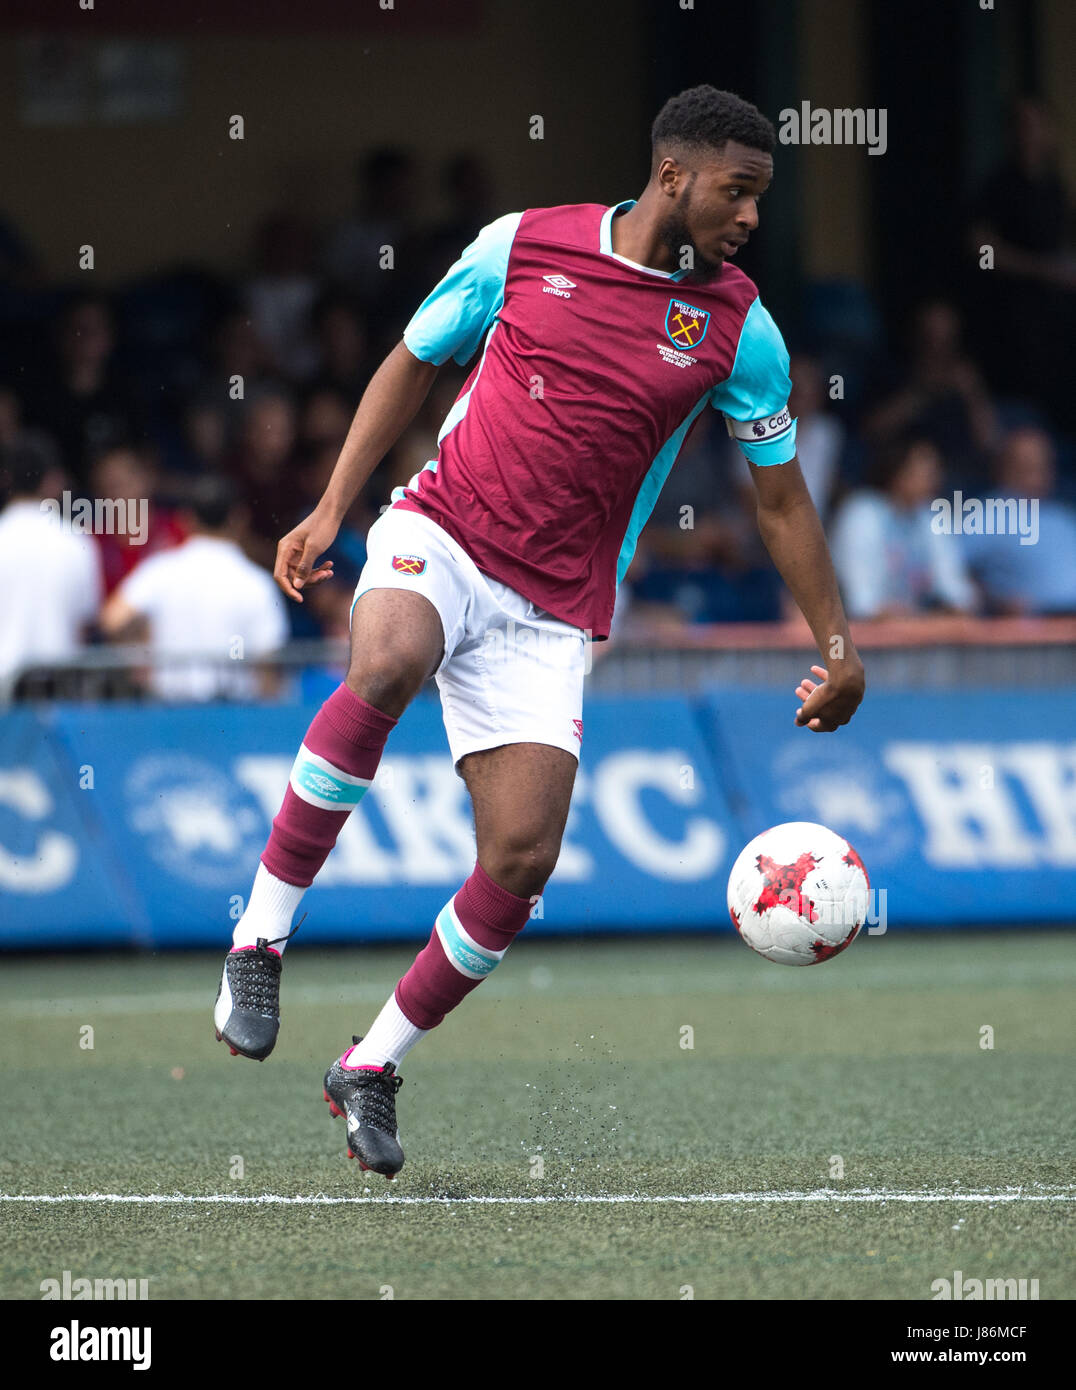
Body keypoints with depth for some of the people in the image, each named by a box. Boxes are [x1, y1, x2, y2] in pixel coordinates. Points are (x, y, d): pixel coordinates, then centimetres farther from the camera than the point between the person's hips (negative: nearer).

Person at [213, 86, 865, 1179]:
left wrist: (836, 645, 8)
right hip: (440, 537, -2)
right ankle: (260, 937, -25)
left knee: (522, 860, -10)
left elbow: (781, 498, 12)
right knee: (387, 666, -37)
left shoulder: (738, 328, 2)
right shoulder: (524, 245, -1)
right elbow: (412, 363, 12)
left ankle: (373, 1066, 11)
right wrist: (330, 510, 5)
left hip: (552, 615, 2)